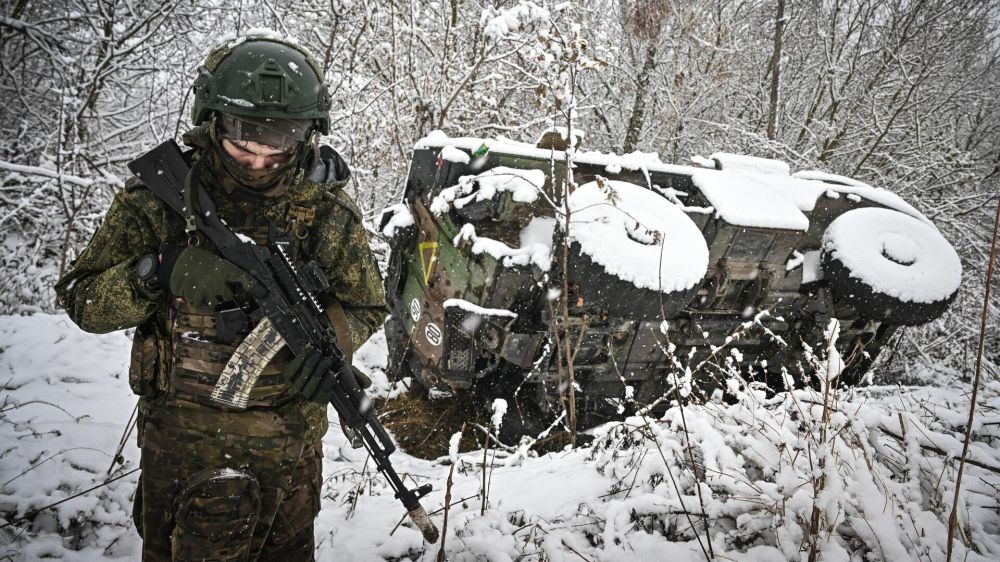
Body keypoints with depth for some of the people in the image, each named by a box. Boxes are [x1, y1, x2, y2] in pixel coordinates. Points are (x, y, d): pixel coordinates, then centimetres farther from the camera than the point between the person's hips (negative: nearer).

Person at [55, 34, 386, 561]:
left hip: (292, 445, 2)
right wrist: (162, 272, -28)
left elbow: (366, 303, 2)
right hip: (183, 438, -1)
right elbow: (81, 300, -9)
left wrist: (327, 339, -21)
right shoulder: (160, 194, -10)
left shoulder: (325, 206, -6)